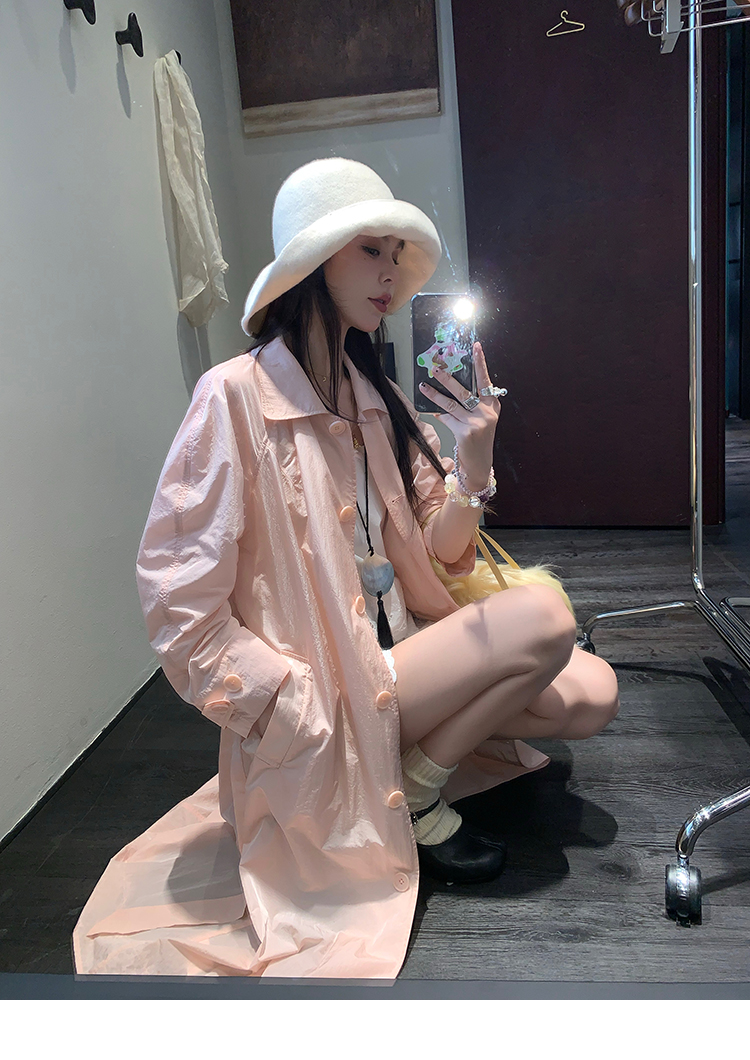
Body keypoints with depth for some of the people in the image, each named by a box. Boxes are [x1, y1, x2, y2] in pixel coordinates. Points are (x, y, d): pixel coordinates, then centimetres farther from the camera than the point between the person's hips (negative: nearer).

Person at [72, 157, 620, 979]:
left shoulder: (373, 396, 6)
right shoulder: (235, 396, -16)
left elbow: (435, 551, 6)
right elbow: (183, 617, -18)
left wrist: (473, 460, -13)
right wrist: (309, 710, -17)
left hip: (398, 643, 7)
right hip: (323, 688, -7)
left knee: (590, 695, -6)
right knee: (543, 618, -19)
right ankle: (412, 806, 0)